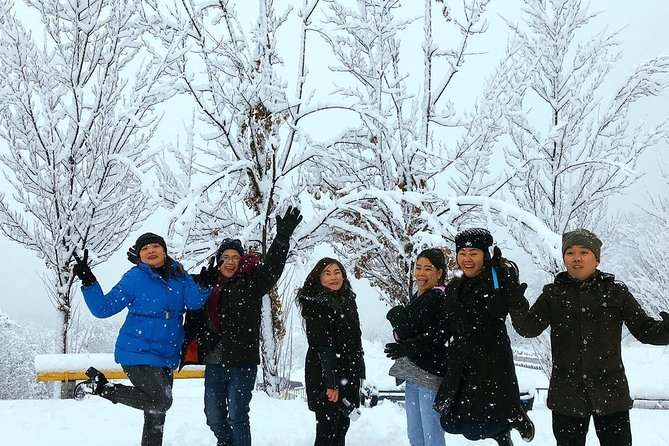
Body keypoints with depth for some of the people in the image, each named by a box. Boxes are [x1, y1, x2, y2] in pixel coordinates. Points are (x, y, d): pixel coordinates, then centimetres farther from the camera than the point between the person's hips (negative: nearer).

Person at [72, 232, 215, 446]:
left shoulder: (178, 274, 5)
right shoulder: (135, 277, -8)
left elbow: (193, 302, -8)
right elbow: (103, 308, -9)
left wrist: (204, 286, -28)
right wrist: (88, 282, -22)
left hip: (166, 358, 6)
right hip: (137, 354, -6)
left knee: (156, 416, 11)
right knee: (161, 402, -21)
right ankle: (101, 386, -6)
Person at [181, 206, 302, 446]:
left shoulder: (251, 282, -2)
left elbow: (272, 267, -18)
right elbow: (194, 323, 16)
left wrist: (283, 237, -30)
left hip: (242, 361, -5)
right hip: (214, 362, 5)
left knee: (237, 416, -5)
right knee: (214, 416, 12)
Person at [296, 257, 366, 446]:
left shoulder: (347, 300, 12)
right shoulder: (317, 304, -12)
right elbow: (322, 346, -19)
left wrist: (358, 373, 16)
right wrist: (331, 383, -23)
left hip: (347, 376, 8)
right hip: (325, 376, -8)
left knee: (342, 424, 12)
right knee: (327, 430, -5)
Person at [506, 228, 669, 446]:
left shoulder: (615, 292, 0)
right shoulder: (553, 294, 3)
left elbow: (645, 330, 0)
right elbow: (529, 328, -6)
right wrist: (517, 306, -26)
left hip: (610, 392, -1)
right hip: (566, 394, 1)